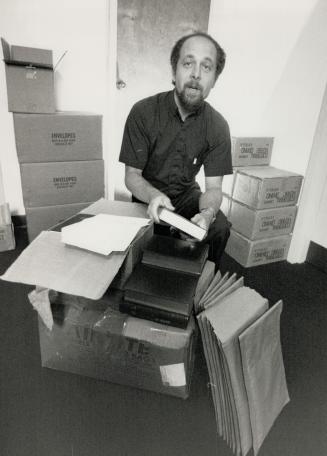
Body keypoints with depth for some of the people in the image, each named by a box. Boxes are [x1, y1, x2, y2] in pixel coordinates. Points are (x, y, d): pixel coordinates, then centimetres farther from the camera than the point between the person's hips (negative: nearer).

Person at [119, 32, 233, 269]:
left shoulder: (218, 126, -10)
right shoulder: (143, 112, -17)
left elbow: (213, 187, -11)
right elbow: (132, 175, -13)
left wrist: (207, 213, -36)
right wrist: (153, 196, -37)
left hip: (187, 194, 2)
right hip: (148, 196, -1)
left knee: (220, 227, -21)